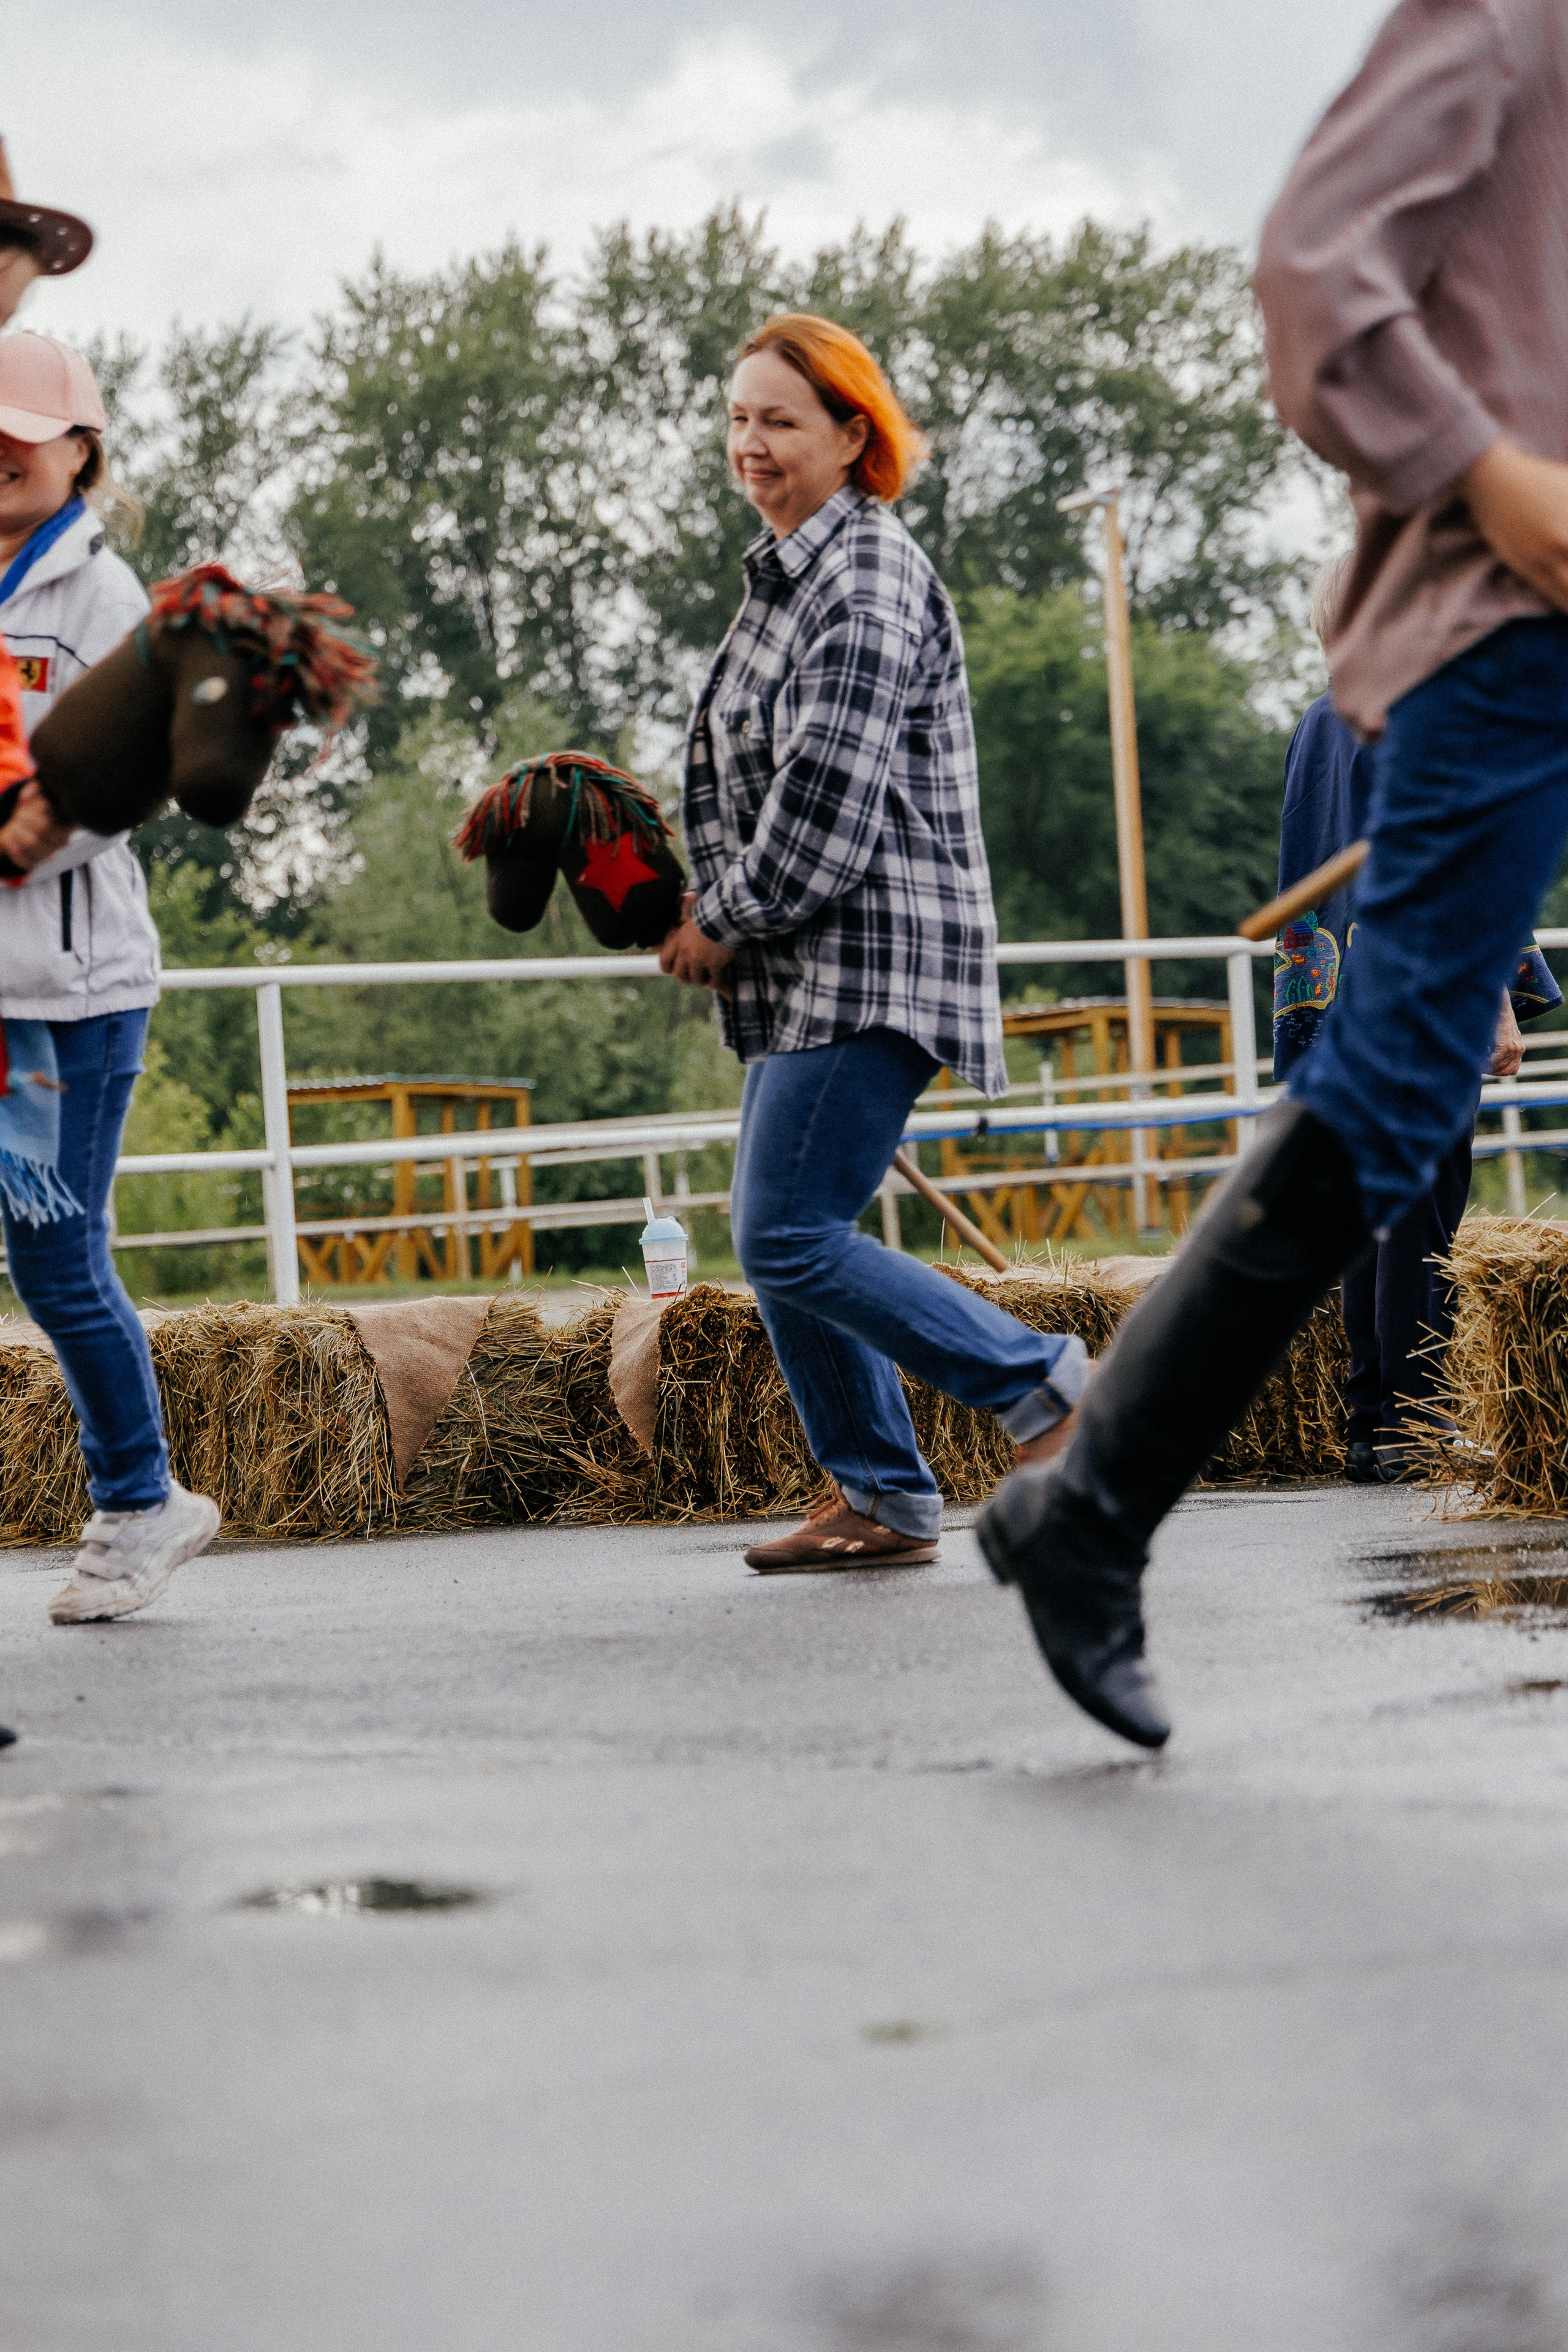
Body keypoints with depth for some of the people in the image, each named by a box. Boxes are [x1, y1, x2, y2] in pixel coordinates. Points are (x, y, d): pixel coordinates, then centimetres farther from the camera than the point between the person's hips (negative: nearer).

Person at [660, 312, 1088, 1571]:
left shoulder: (869, 580, -13)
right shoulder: (788, 573, 18)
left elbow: (830, 795, -20)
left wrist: (722, 921, -10)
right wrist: (717, 921, 8)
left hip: (870, 969, -10)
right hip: (806, 978, 10)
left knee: (790, 1240, -13)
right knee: (776, 1242, 9)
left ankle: (1041, 1382, -4)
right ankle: (881, 1496, 15)